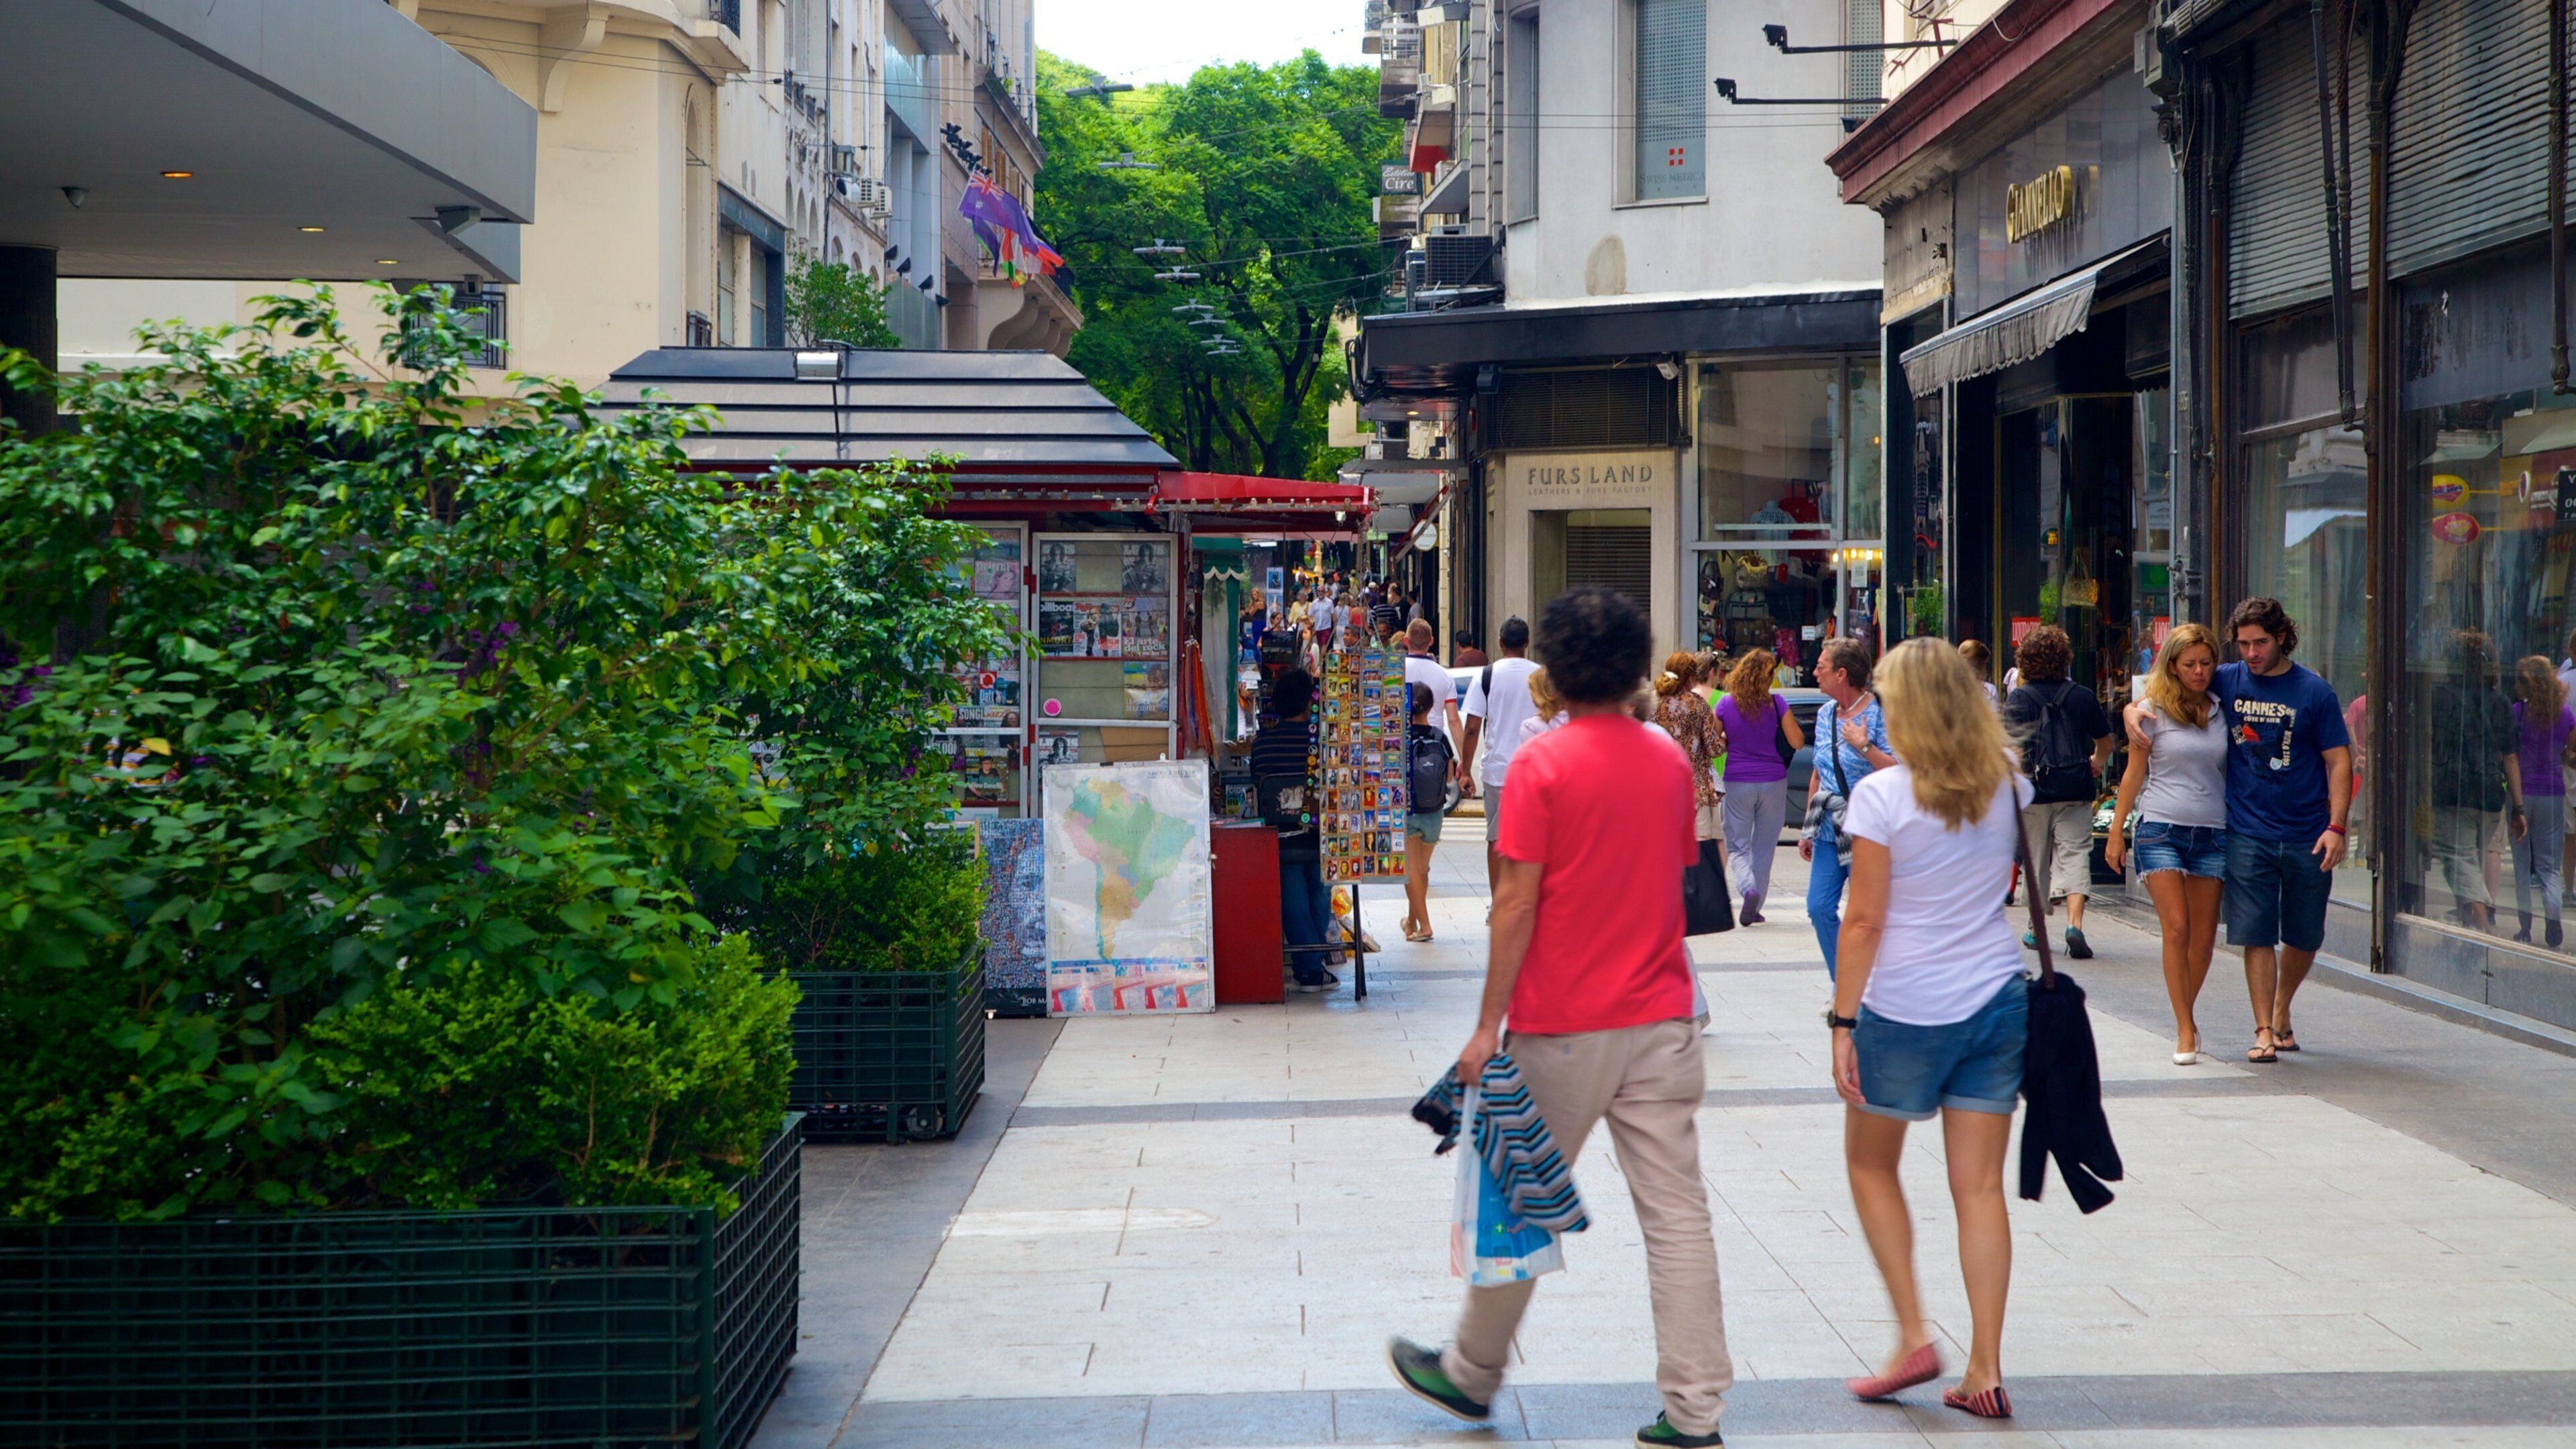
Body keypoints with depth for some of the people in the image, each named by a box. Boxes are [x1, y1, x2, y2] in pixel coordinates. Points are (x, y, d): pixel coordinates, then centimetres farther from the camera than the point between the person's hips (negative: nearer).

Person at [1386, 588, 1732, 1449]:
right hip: (1661, 1020, 4)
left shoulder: (1543, 764, -11)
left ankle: (1472, 1374, 27)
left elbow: (1518, 904, -13)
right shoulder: (1669, 759, 5)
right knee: (1677, 1211, 3)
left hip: (1564, 1024, -4)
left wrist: (1489, 1026, -9)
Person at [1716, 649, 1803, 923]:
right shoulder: (1777, 704, -7)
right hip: (1773, 782, 0)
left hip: (1737, 784, 0)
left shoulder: (1725, 705, -4)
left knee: (1737, 846, 8)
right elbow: (1797, 742, -3)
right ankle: (1754, 908, 11)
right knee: (1764, 847, 11)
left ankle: (1749, 889, -20)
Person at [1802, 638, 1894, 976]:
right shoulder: (1825, 713, 13)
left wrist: (1865, 747, -23)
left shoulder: (1879, 714, -9)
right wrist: (1808, 828, 19)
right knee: (1819, 908, 3)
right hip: (1828, 831, 7)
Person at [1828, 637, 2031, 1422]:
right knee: (1980, 1187, 6)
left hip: (1908, 1007, -4)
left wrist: (1842, 1020, -7)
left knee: (1871, 1166, 16)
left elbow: (1864, 922, -14)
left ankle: (1914, 1338, 11)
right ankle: (1985, 1371, 6)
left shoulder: (1883, 796, -13)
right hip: (1997, 999, 4)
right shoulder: (2008, 784, 2)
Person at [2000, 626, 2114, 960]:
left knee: (2036, 859, 10)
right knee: (2075, 854, -1)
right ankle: (2074, 923, -19)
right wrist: (2095, 766, 35)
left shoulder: (2018, 698, -4)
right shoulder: (2082, 696, 3)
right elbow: (2105, 742, 15)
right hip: (2076, 790, 1)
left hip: (2035, 789, -1)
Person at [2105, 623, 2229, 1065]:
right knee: (2177, 929, -11)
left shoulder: (2222, 711, 9)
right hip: (2162, 829, -3)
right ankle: (2185, 1030, -7)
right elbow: (2134, 775, 5)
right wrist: (2116, 831, 4)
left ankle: (2187, 1015, 22)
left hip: (2213, 832, 3)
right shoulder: (2153, 711, 1)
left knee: (2204, 937, 3)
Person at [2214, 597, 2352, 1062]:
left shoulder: (2314, 691, -1)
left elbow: (2338, 761, -1)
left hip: (2307, 837, 0)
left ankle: (2281, 1013, 33)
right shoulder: (2225, 682, 3)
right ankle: (2264, 1031, 1)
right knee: (2257, 937, -5)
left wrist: (2336, 826, -10)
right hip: (2248, 835, 0)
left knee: (2305, 939, 12)